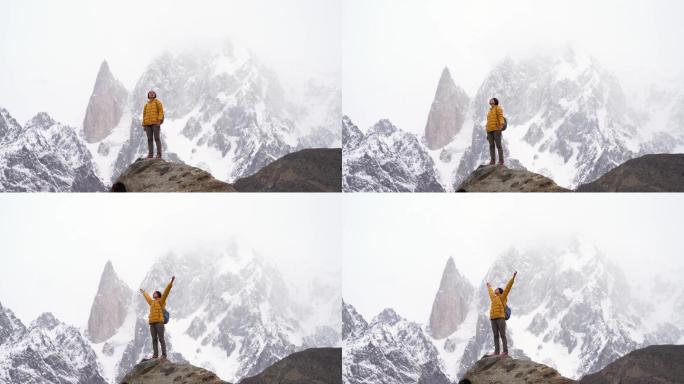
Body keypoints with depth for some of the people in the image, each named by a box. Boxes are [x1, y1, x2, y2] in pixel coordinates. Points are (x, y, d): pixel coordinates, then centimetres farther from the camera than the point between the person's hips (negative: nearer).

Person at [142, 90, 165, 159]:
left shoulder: (157, 102, 5)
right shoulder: (146, 105, 20)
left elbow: (161, 111, -5)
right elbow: (144, 115, 19)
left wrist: (159, 121, -17)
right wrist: (144, 125, 10)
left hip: (155, 123, -5)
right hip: (148, 124, 5)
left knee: (157, 138, -10)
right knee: (149, 139, 0)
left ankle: (159, 154, -11)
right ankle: (150, 154, -1)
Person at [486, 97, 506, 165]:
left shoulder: (498, 108, 4)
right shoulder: (490, 110, 26)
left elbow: (500, 116, -10)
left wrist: (501, 124, -27)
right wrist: (487, 133, 18)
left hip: (496, 129, -7)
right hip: (489, 130, 7)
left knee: (498, 145, -9)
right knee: (491, 145, 1)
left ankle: (501, 161, -10)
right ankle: (492, 161, 0)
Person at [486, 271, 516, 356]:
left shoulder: (502, 297, 7)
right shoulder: (494, 298, 23)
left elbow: (508, 287, 2)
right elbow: (490, 292, 44)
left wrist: (513, 277, -3)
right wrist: (489, 287, 63)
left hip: (501, 318, -7)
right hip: (493, 319, 7)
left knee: (502, 335, -9)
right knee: (496, 336, 3)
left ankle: (505, 352, -11)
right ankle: (496, 352, 1)